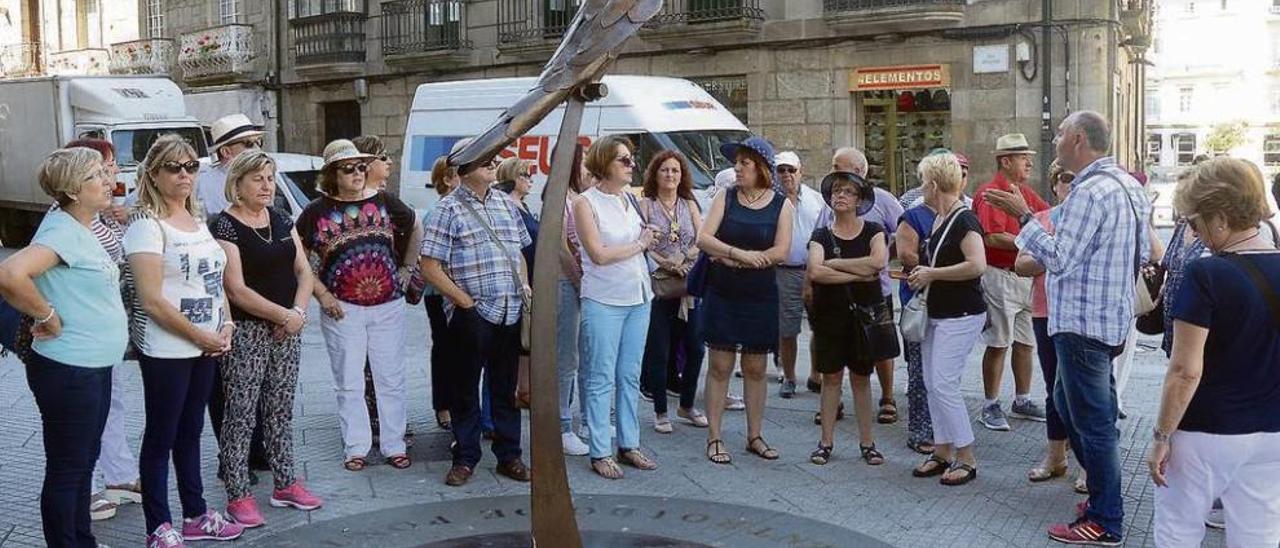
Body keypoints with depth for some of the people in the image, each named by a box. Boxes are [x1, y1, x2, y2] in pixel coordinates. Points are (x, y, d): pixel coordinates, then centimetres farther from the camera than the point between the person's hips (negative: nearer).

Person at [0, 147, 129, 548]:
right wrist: (48, 316, -22)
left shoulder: (83, 228, 9)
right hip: (69, 369, -10)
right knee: (67, 469, 3)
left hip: (95, 366, 10)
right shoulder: (62, 230, -20)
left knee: (85, 460, 20)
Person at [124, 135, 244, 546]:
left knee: (190, 432, 16)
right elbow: (151, 300, -18)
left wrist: (226, 325, 2)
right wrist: (201, 336, -14)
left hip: (207, 346, 7)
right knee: (161, 436, 3)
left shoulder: (197, 221, 11)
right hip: (166, 350, -7)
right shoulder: (147, 226, -12)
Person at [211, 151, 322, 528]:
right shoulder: (225, 226, -11)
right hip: (246, 332, -6)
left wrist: (299, 311, -8)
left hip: (288, 329, 6)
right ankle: (238, 496, 9)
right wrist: (284, 315, -17)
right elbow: (236, 289, -17)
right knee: (241, 414, 0)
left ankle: (285, 484, 24)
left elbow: (303, 270, 9)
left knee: (281, 409, 14)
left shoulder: (281, 219, 10)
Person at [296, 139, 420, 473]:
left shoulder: (384, 202, 3)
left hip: (388, 307, 2)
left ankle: (394, 445, 18)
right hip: (342, 309, -1)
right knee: (349, 383, 6)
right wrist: (322, 295, -6)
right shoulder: (317, 212, -2)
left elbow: (417, 229, 17)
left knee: (391, 379, 7)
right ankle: (355, 448, 17)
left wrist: (406, 267, 11)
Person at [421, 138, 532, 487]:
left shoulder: (505, 204, 13)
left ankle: (509, 455, 23)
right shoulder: (450, 208, -6)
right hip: (472, 314, -5)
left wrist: (525, 287, 8)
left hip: (511, 312, 5)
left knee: (506, 387, 13)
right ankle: (465, 458, 17)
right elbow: (430, 267, -9)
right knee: (465, 388, 5)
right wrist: (466, 301, -11)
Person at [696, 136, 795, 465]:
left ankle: (754, 436, 20)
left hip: (760, 298, 0)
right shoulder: (725, 197, 1)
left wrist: (730, 259, -13)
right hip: (722, 296, 0)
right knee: (720, 366, 1)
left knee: (755, 368, 9)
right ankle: (714, 437, 8)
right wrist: (741, 254, -22)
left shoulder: (781, 205, 0)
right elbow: (704, 239, -9)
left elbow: (780, 252, -11)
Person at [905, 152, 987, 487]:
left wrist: (932, 274, -18)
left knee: (943, 384, -11)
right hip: (936, 314, 10)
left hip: (961, 316, -10)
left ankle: (966, 459, -1)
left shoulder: (964, 220, -15)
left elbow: (977, 265, -27)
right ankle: (942, 452, 20)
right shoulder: (938, 219, 13)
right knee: (932, 383, 10)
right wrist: (922, 273, 8)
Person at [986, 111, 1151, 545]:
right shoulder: (1128, 184, 12)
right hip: (1111, 316, 10)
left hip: (1083, 322, -10)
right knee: (1067, 401, 22)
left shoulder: (1089, 191, -20)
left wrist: (1023, 216, -16)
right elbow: (1143, 254, 16)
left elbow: (1059, 260, -22)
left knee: (1093, 421, -1)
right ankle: (1104, 492, 31)